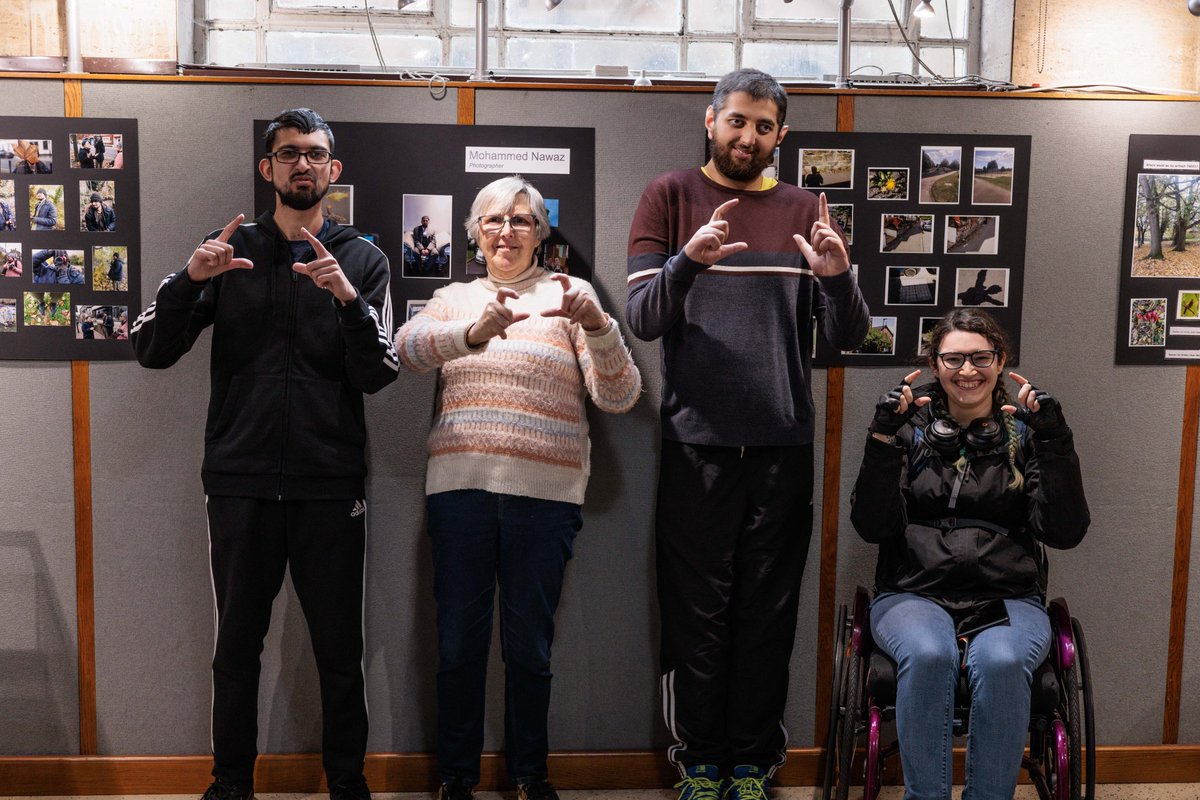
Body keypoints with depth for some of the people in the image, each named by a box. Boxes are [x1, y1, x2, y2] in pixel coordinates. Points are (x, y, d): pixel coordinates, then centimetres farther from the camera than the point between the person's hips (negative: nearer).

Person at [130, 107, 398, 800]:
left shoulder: (363, 259, 7)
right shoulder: (231, 251, 9)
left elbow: (378, 375, -2)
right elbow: (152, 350, 2)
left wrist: (349, 299, -19)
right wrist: (189, 279, -15)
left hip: (331, 485, 0)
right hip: (241, 481, 1)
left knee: (340, 652, 5)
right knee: (237, 647, 9)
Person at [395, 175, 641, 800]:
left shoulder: (567, 295, 6)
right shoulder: (453, 298, 13)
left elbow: (619, 397, -3)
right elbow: (406, 346, -9)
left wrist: (597, 324, -21)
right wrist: (474, 332, -29)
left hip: (543, 492, -1)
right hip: (460, 487, 2)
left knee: (529, 646, 8)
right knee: (458, 642, 8)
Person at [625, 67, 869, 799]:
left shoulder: (803, 210, 10)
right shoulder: (671, 198, 4)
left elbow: (849, 336, 5)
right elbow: (643, 319, -6)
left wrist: (839, 275, -16)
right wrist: (688, 261, -24)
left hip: (784, 443, 2)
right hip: (697, 442, -2)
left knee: (768, 613, 6)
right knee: (698, 611, 4)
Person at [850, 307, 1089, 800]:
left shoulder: (1024, 431, 10)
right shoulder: (910, 427, 9)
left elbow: (1065, 532, -1)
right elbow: (871, 526, -2)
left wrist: (1054, 441, -9)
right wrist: (884, 438, -12)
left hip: (1009, 599, 1)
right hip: (914, 593, 0)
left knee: (1001, 661, -33)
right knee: (929, 654, -34)